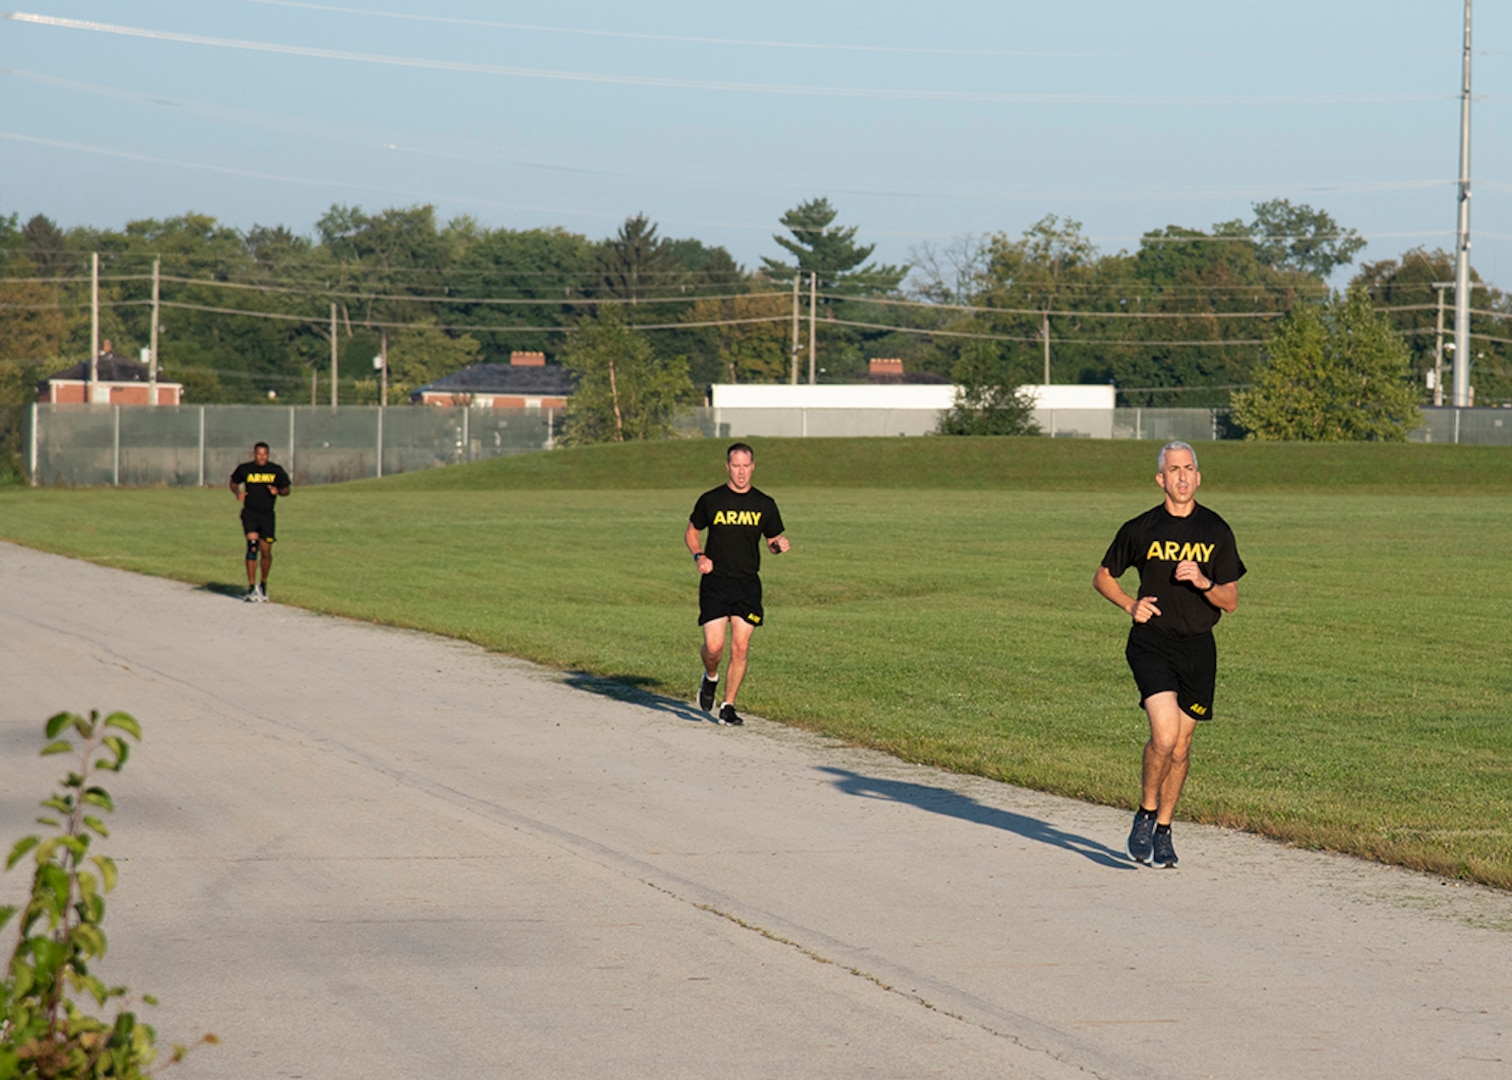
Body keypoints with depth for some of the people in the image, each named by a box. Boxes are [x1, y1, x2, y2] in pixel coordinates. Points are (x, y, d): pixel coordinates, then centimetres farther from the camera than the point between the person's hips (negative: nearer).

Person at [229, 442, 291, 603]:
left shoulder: (276, 470, 3)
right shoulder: (244, 469, 1)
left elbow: (286, 488, 10)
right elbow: (234, 482, 18)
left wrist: (278, 491, -12)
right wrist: (237, 493, -3)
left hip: (267, 515, 2)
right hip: (249, 512, -2)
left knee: (266, 551, 3)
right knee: (252, 546, -16)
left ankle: (264, 585, 25)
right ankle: (251, 587, -13)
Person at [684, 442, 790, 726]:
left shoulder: (764, 504, 6)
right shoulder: (710, 500, 1)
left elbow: (772, 541, 15)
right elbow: (691, 532, 13)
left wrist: (779, 545, -8)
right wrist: (699, 556, -6)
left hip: (748, 584, 1)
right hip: (715, 582, -1)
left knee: (740, 647, -4)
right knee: (714, 646, -10)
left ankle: (728, 707, 7)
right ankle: (710, 678, 24)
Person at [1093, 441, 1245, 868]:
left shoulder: (1216, 531, 4)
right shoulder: (1140, 529, 1)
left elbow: (1231, 601, 5)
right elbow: (1103, 577, 14)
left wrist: (1203, 582, -14)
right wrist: (1130, 605, -4)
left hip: (1198, 648, 2)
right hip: (1151, 643, -2)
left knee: (1180, 747, 7)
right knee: (1165, 733, -20)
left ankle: (1163, 832, 24)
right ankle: (1145, 817, 0)